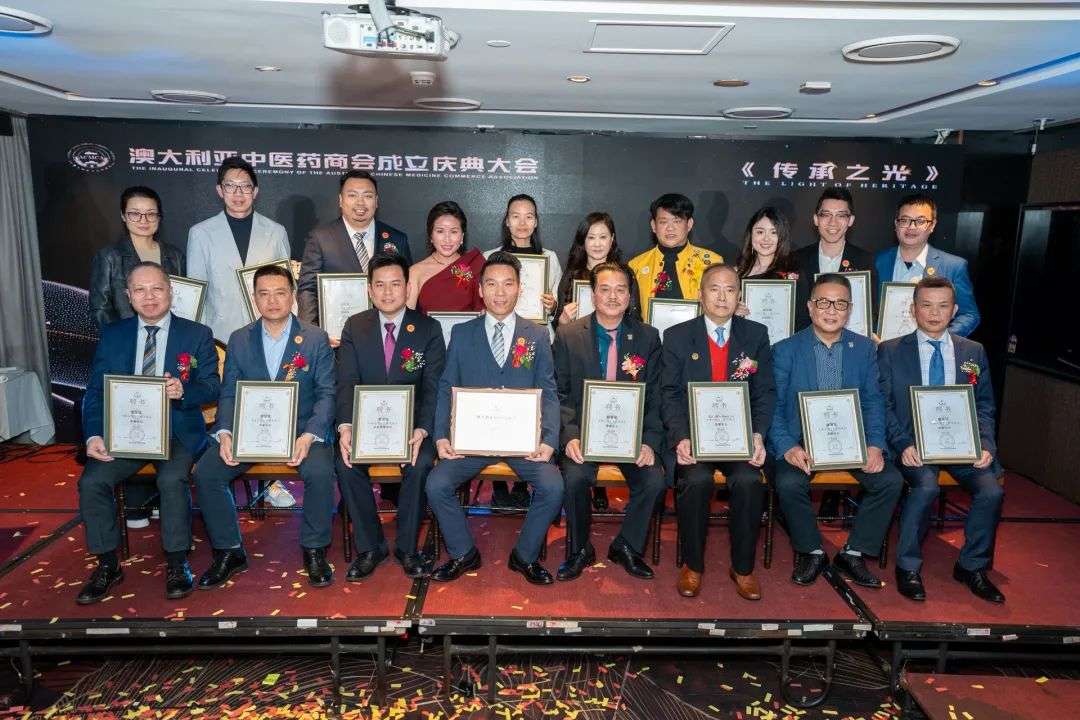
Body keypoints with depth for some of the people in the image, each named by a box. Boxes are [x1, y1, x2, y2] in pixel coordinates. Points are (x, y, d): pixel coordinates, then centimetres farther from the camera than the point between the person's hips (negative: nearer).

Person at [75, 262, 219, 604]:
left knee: (172, 479, -29)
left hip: (176, 431, -3)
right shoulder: (112, 335, 10)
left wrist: (183, 390, -24)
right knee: (92, 481, -20)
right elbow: (95, 391, 4)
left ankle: (176, 563, -10)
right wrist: (94, 435, -12)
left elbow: (211, 386, -1)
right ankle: (107, 564, 1)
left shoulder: (197, 335, 4)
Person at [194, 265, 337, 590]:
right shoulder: (239, 340, 9)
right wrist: (224, 434, -13)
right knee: (205, 473, -18)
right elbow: (228, 394, 6)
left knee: (320, 472, -31)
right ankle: (229, 552, 2)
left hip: (301, 429, -3)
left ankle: (314, 551, -8)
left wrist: (308, 436, -20)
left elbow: (326, 393, -4)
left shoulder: (316, 339, 1)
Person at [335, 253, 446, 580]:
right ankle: (369, 547, -7)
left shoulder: (428, 329, 0)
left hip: (412, 422, -1)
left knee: (420, 464, -29)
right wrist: (345, 427, -22)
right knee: (346, 463, -25)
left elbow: (433, 387, -7)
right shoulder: (354, 327, 5)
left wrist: (421, 430, -24)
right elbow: (347, 382, -3)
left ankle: (407, 547, -8)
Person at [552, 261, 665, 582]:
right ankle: (580, 549, 0)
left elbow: (655, 397, 3)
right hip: (583, 430, -1)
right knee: (575, 476, -28)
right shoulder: (568, 335, 2)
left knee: (654, 479, -23)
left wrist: (649, 441, -12)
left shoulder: (648, 337, 5)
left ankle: (626, 546, 5)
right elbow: (560, 394, -1)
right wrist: (570, 436, -16)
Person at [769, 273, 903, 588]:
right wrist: (787, 447, -21)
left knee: (890, 480, -19)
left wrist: (874, 444, -13)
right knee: (789, 483, -29)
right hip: (801, 440, -2)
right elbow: (773, 405, -5)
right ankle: (811, 552, -2)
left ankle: (853, 554, 0)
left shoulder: (865, 348, 9)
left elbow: (873, 401, 4)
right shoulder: (785, 350, 0)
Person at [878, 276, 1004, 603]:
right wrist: (903, 445, -15)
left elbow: (984, 407, 12)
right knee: (926, 486, -30)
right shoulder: (890, 351, 4)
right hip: (914, 443, -3)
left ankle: (971, 566, 3)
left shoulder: (973, 352, 13)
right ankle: (908, 567, -11)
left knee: (991, 490, -21)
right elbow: (883, 406, -1)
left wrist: (985, 445, -6)